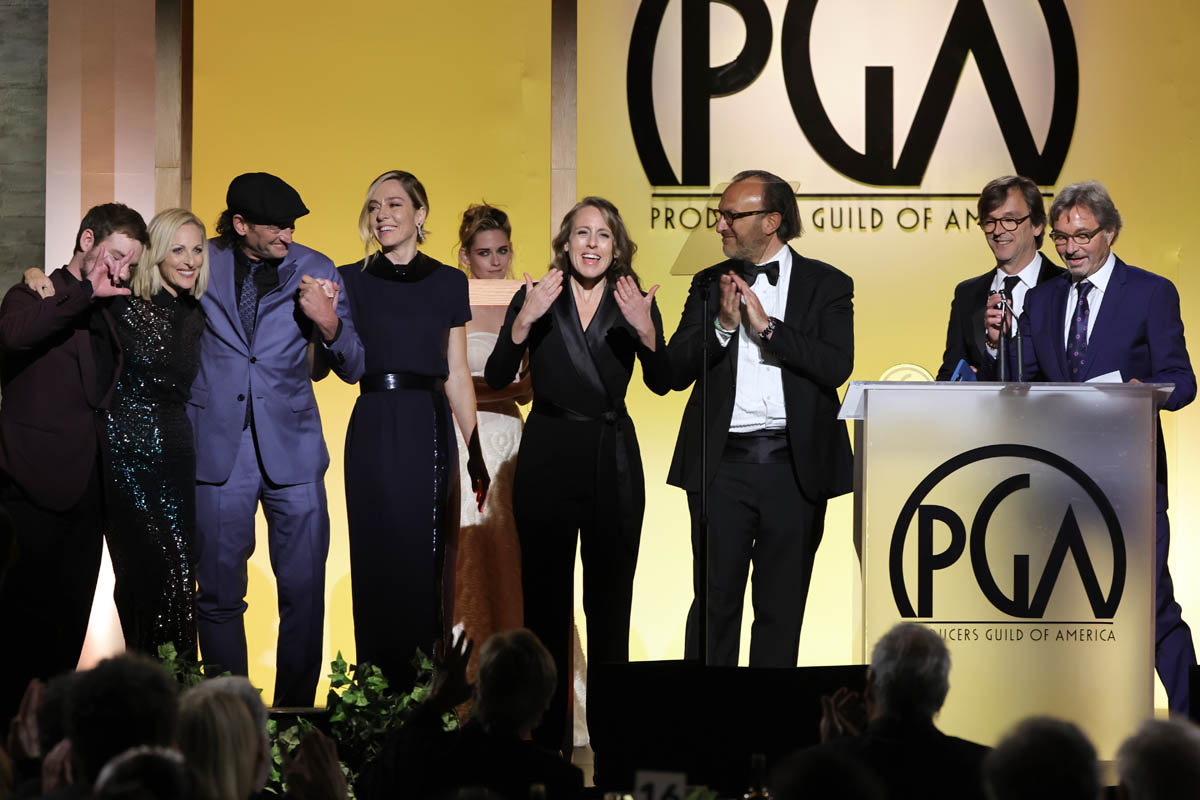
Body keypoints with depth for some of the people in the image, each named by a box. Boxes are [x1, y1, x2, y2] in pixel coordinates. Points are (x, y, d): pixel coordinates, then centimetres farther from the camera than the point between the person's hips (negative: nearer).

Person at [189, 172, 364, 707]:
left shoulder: (314, 271, 3)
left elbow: (352, 368, 3)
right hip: (218, 449, 0)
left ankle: (296, 705, 12)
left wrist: (328, 324, -16)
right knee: (218, 593, 3)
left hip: (293, 450, 0)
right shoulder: (203, 265, 3)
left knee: (304, 591, -2)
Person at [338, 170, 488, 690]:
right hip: (372, 427, 0)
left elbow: (457, 374, 9)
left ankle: (422, 675, 7)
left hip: (427, 429, 0)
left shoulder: (447, 283, 7)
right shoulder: (351, 281, 6)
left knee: (421, 549, -2)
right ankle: (377, 676, 8)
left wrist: (475, 450, 7)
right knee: (375, 551, 0)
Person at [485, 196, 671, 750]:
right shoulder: (536, 298, 1)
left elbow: (662, 383, -9)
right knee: (545, 599, 0)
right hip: (546, 457, -1)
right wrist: (524, 321, -23)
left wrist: (645, 332, -27)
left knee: (610, 600, 4)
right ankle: (547, 735, 7)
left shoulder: (633, 303, 3)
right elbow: (497, 378, -8)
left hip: (613, 461, 1)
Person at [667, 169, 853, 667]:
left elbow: (837, 366, -10)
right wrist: (722, 324, -11)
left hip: (794, 465, -1)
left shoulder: (827, 285, 5)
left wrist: (767, 326, -12)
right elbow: (678, 370, 4)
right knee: (715, 599, 1)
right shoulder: (710, 284, 11)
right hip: (723, 464, 1)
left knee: (782, 606, 6)